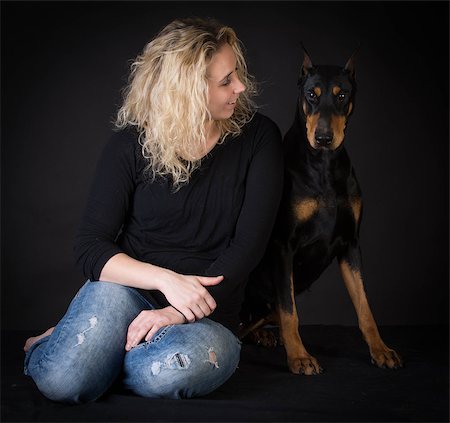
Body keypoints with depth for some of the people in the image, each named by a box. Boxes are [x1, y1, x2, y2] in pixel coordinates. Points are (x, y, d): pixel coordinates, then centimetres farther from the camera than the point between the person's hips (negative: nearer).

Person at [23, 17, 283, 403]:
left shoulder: (257, 137, -2)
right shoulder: (130, 145, -3)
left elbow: (249, 243, -9)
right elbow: (90, 247, -6)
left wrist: (180, 312, -20)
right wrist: (167, 280, -23)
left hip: (209, 313, 1)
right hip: (127, 288, 0)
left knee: (170, 371, -35)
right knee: (61, 383, -30)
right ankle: (51, 345, 6)